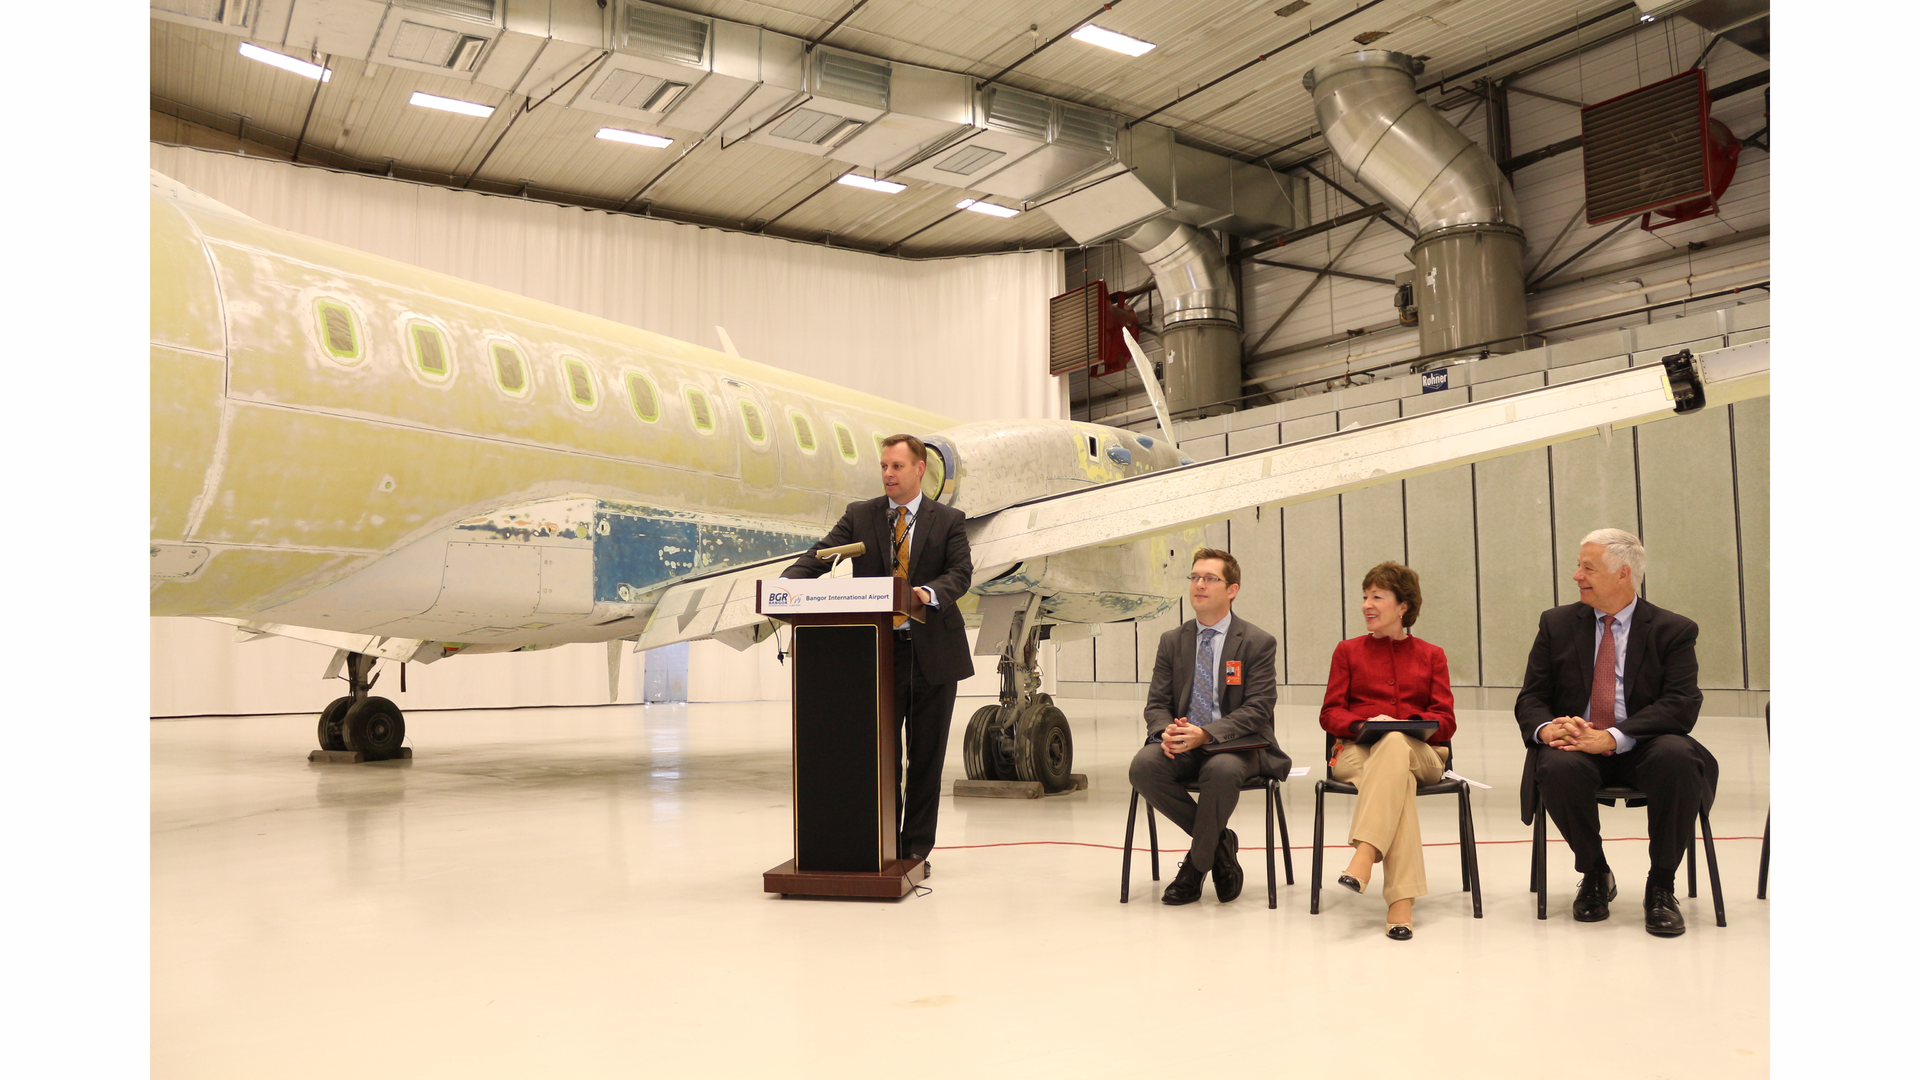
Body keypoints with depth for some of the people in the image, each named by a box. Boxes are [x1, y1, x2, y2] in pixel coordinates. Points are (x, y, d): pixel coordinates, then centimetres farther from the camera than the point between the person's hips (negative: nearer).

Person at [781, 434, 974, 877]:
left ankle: (916, 848, 17)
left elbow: (961, 573, -8)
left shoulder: (949, 521, 5)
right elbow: (820, 556, -4)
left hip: (933, 651, 0)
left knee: (926, 754, 6)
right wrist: (787, 583, -24)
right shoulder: (859, 516, 7)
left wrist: (928, 593, -29)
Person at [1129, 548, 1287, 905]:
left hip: (1237, 745, -3)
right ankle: (1219, 843, -9)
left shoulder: (1258, 643, 0)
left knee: (1222, 769, -38)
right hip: (1182, 744, 4)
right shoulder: (1172, 641, 12)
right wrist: (1166, 731, -17)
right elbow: (1157, 703, 9)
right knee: (1143, 766, -28)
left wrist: (1205, 734, -25)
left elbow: (1257, 710, -9)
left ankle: (1195, 865, -14)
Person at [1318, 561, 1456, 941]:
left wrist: (1410, 725, -15)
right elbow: (1330, 713, 12)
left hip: (1420, 753, 0)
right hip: (1357, 752, 0)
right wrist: (1359, 725, -13)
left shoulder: (1431, 655, 21)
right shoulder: (1348, 650, 21)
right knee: (1397, 780, -38)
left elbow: (1445, 720, 9)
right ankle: (1401, 899, -46)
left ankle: (1364, 853, -52)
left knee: (1393, 745, -40)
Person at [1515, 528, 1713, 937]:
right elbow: (1530, 698, 5)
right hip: (1576, 747, 1)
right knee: (1557, 768, -33)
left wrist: (1614, 737, -26)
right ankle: (1594, 874, -5)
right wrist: (1546, 728, -20)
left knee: (1678, 759, -34)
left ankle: (1661, 887, -15)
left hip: (1640, 750, -1)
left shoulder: (1673, 630, 2)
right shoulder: (1556, 623, 9)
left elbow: (1681, 705, -11)